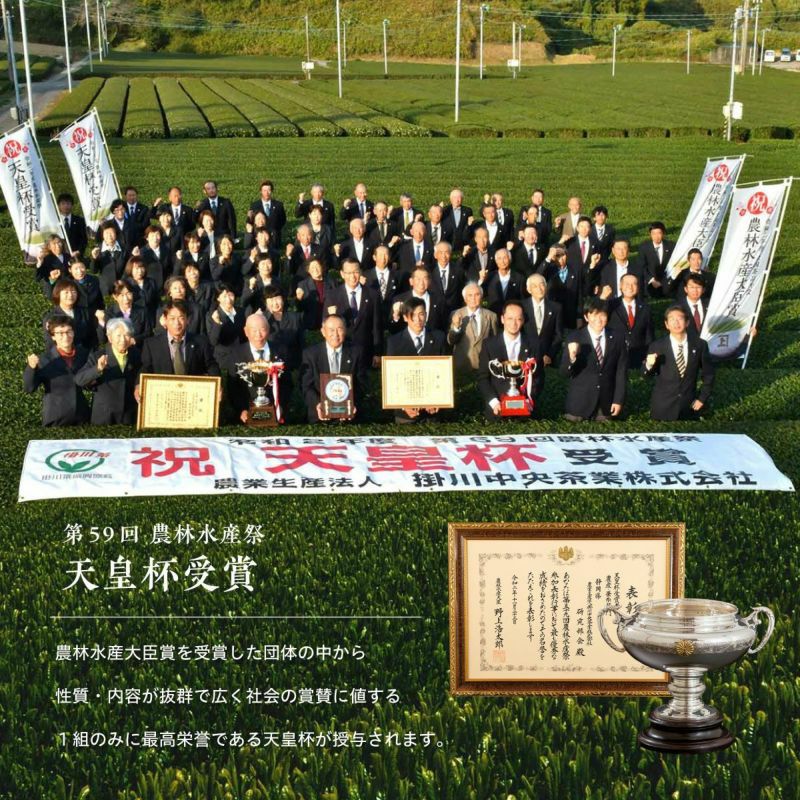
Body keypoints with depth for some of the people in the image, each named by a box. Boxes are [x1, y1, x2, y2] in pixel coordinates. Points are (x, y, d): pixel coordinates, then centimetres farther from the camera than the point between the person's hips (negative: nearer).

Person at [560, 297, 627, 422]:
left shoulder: (616, 339, 0)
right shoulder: (575, 339, -6)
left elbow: (621, 372, 4)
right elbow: (565, 373, -7)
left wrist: (619, 400, -1)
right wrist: (571, 358, -27)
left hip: (606, 404, 2)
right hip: (580, 402, -2)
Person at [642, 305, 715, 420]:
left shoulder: (700, 345, -3)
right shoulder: (657, 346, -7)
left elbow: (708, 374, 8)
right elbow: (647, 375, 0)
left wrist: (702, 398, 3)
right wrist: (649, 365, -21)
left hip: (690, 407, 1)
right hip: (663, 407, -1)